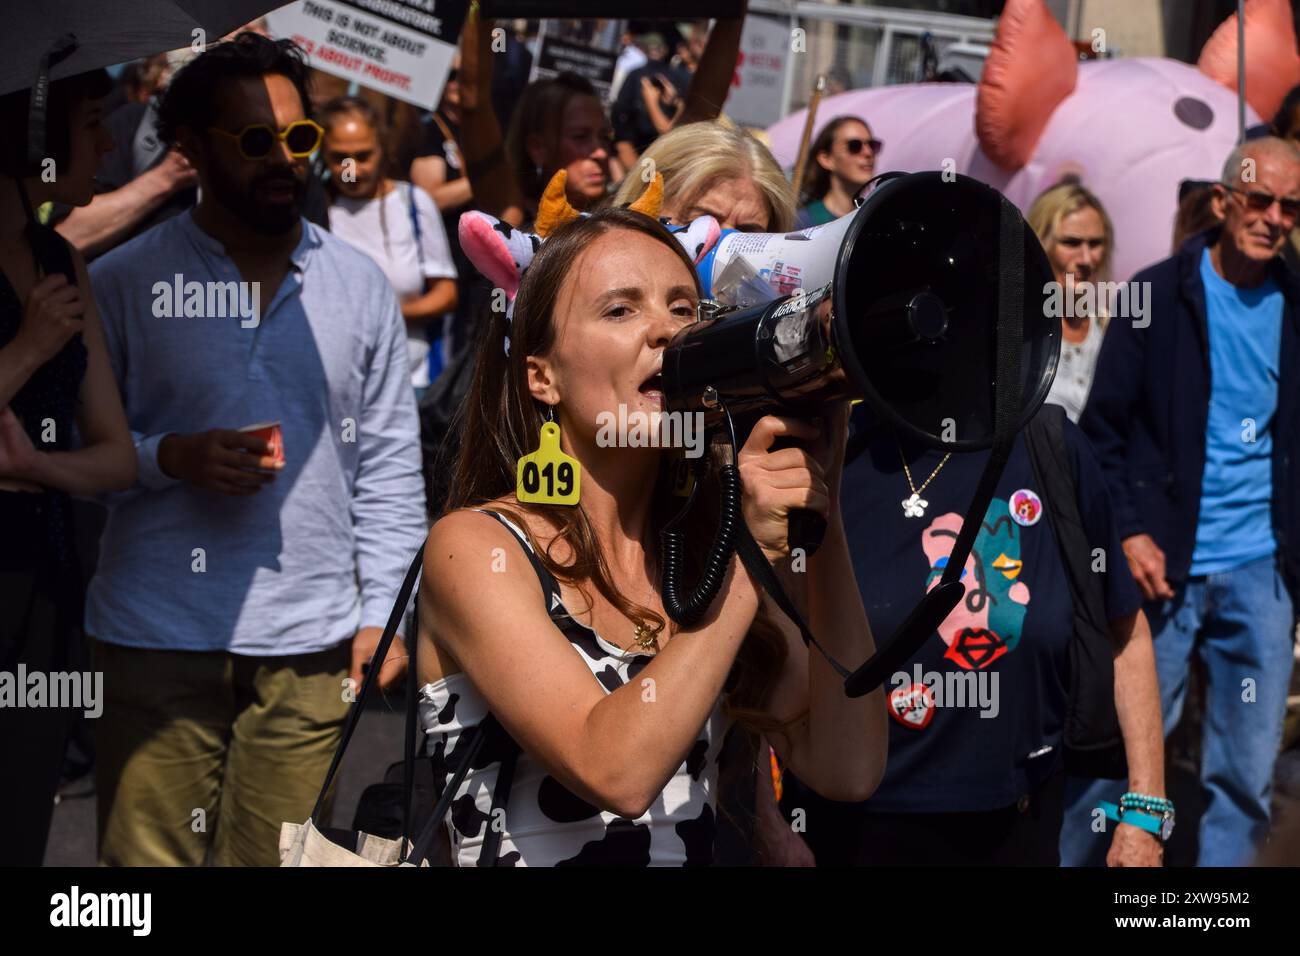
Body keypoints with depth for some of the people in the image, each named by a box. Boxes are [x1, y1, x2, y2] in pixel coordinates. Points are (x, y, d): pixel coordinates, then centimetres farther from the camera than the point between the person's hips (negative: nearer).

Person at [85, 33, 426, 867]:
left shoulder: (361, 286, 8)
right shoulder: (123, 283, 1)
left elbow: (390, 465, 10)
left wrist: (383, 612, 4)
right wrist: (172, 457, -15)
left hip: (311, 644, 2)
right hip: (158, 639, -2)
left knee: (276, 857, 6)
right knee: (147, 856, 0)